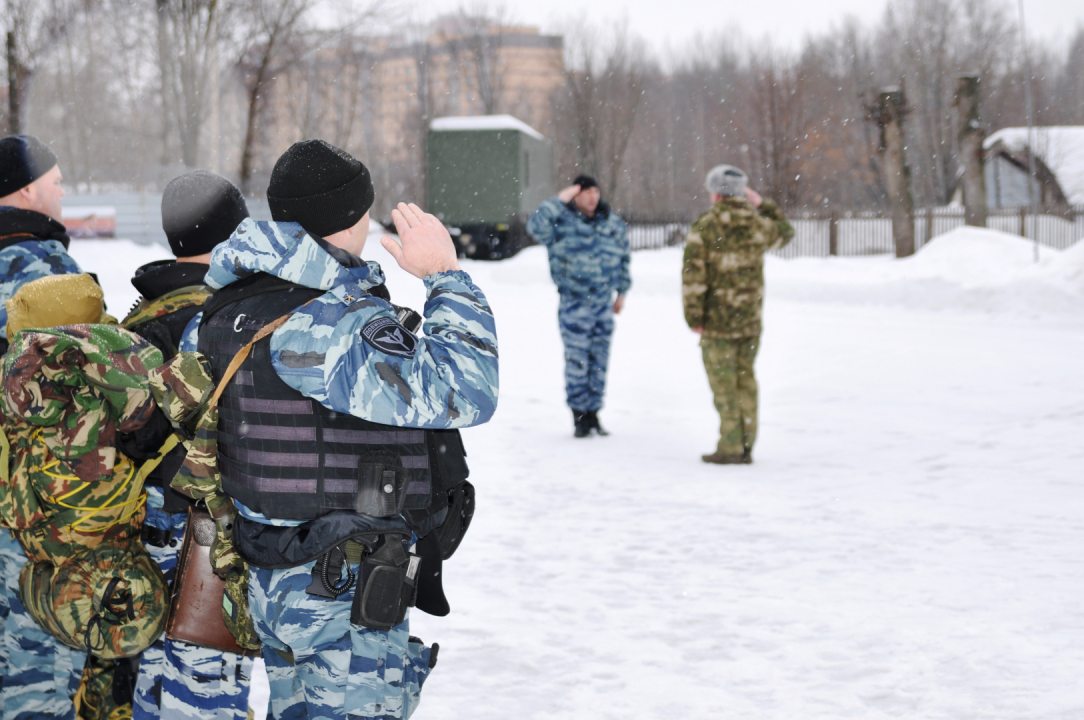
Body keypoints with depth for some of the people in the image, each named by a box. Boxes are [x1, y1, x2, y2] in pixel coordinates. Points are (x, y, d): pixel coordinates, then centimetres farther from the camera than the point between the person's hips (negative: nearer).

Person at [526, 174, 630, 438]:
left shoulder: (613, 223, 8)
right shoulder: (561, 221, -7)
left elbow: (623, 257, 20)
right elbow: (536, 227, -28)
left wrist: (622, 292, 19)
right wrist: (559, 201, -26)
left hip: (603, 303, 4)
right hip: (574, 304, -4)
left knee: (599, 360, 7)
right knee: (577, 360, -3)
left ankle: (593, 414, 17)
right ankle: (579, 417, 6)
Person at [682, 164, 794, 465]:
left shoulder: (704, 227, -10)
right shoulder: (758, 225, 1)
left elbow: (693, 274, -14)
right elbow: (784, 232, 25)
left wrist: (693, 315, -8)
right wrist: (761, 204, 27)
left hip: (717, 319, -4)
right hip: (750, 319, 4)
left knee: (723, 383, 1)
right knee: (745, 379, 13)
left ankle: (730, 448, 0)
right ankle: (746, 446, 14)